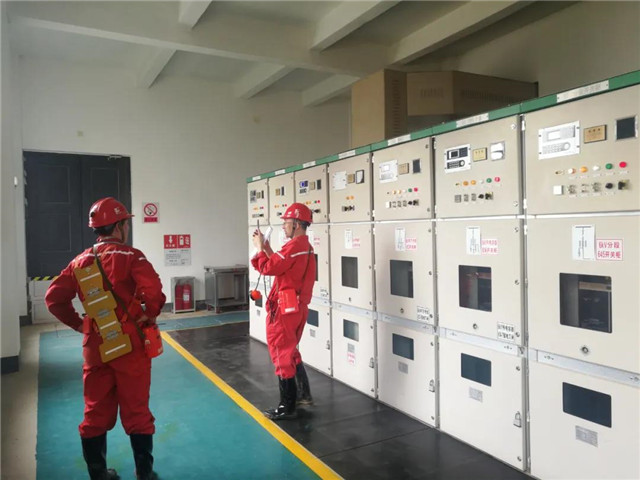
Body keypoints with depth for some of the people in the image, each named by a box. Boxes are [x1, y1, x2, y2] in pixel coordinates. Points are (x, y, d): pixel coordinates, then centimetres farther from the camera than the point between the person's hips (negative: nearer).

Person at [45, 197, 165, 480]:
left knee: (95, 412, 16)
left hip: (95, 347, 5)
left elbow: (54, 298, 5)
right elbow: (153, 290, -27)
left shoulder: (81, 260, 6)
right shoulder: (130, 256, -12)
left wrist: (78, 323, 10)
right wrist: (150, 315, -10)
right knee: (136, 411, 6)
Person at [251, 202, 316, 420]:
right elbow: (280, 266, 16)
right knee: (291, 352, 22)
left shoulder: (294, 246, -19)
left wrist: (260, 247, -7)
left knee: (282, 355, -1)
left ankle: (287, 407, 7)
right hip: (297, 306, 10)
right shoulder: (305, 246, 14)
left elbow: (268, 268, -20)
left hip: (285, 308, -10)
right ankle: (303, 394, 32)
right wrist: (267, 249, 9)